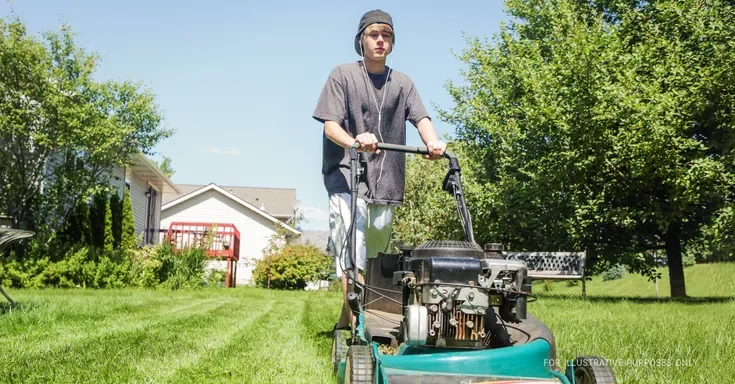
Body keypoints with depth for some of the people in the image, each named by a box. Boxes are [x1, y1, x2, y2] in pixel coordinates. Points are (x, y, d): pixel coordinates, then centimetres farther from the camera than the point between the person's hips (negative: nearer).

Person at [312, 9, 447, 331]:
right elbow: (330, 125, -6)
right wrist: (354, 141, -30)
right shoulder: (342, 75, 5)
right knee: (353, 254, -18)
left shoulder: (402, 83, 15)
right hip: (347, 176, -4)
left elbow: (420, 117, -1)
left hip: (386, 183, 4)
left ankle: (345, 322, 24)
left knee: (373, 259, 9)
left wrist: (432, 142, -25)